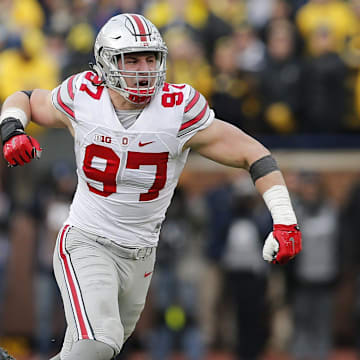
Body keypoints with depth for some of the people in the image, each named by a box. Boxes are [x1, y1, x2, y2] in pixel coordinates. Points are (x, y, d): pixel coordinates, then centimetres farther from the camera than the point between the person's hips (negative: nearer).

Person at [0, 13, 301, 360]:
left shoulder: (178, 110, -14)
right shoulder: (84, 99, -10)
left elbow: (254, 154, -10)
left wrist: (284, 221, -19)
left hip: (139, 258, 3)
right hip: (85, 244, -3)